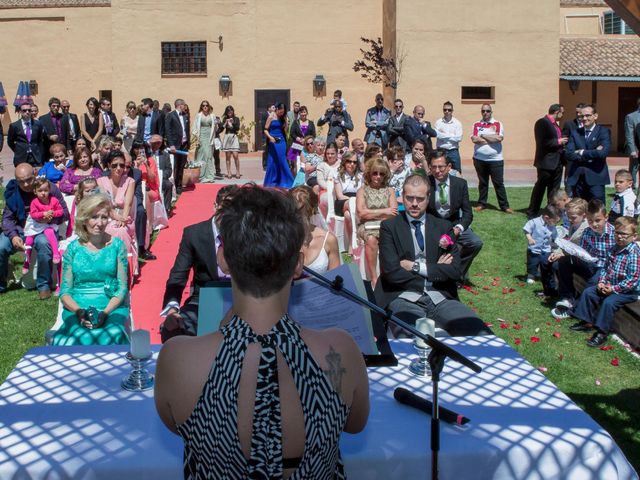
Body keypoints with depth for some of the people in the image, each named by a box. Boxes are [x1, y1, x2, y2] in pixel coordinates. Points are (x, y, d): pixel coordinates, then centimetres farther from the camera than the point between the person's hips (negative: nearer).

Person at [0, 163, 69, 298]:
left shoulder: (50, 188, -5)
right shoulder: (13, 192, 2)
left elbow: (65, 213, -2)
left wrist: (50, 218, -23)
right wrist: (13, 236, -20)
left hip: (43, 230, -3)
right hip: (20, 230, 3)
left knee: (43, 243, -37)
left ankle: (44, 285, -19)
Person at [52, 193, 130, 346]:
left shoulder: (117, 245, 6)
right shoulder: (73, 248, 8)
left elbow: (123, 287, 4)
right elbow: (64, 291, 7)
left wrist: (106, 312, -14)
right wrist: (79, 311, -14)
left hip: (112, 308, 0)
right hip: (76, 309, 0)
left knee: (112, 336, -35)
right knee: (83, 338, -35)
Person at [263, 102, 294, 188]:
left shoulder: (282, 118, 9)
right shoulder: (271, 117, -3)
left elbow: (285, 130, 9)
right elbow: (265, 130, -7)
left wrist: (285, 119, 3)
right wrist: (270, 137, -20)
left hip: (281, 141, 4)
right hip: (273, 142, -4)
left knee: (282, 161, 4)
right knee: (272, 162, 2)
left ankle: (283, 182, 11)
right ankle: (271, 182, 12)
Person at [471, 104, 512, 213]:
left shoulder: (498, 124, 3)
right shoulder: (476, 125, 7)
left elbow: (499, 138, -13)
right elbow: (474, 139, -8)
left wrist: (483, 136, -7)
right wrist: (492, 138, -9)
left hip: (495, 159, -2)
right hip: (479, 159, 2)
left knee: (499, 183, -1)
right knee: (482, 183, 11)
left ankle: (504, 206, 2)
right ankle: (481, 204, 20)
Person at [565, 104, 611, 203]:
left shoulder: (604, 131, 2)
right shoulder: (575, 133, 12)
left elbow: (603, 152, -15)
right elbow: (569, 154, -2)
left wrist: (582, 153, -7)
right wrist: (591, 154, -11)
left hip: (595, 178, -4)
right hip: (577, 178, 4)